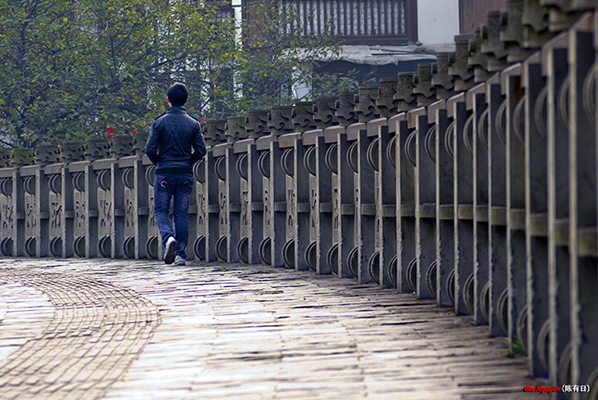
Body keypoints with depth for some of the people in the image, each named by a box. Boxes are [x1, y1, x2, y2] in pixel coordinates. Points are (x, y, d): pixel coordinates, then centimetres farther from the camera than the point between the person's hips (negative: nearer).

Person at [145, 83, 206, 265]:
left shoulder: (160, 122, -4)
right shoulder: (193, 124, 2)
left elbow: (150, 149, -7)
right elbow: (201, 150, -1)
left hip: (164, 174, -2)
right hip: (185, 174, 2)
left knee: (161, 210, 8)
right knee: (182, 214, 7)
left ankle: (168, 237, -21)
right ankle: (181, 254, 3)